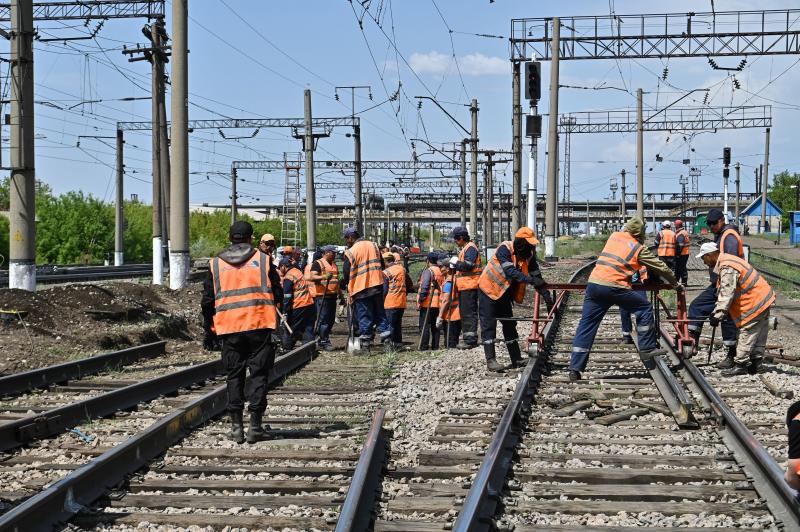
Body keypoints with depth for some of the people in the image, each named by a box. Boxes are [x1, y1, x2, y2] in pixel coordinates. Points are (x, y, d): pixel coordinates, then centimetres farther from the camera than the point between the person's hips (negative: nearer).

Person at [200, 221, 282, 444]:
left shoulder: (216, 264, 6)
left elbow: (207, 301, 6)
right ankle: (255, 425, 0)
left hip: (229, 328, 1)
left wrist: (212, 322, 22)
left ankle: (236, 425, 8)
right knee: (258, 374, 4)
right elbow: (278, 294, 4)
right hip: (260, 325, -1)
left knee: (234, 376, 10)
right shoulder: (262, 260, 3)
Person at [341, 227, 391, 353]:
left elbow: (346, 274, -6)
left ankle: (365, 345, 4)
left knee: (364, 318, 2)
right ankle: (387, 342, 6)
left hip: (360, 289, -5)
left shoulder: (350, 252, -9)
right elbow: (382, 266, 12)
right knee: (380, 315, 11)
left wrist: (343, 285, 13)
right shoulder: (374, 246, 8)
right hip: (377, 286, 5)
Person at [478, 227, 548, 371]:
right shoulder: (504, 249, -26)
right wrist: (532, 280, -44)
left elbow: (536, 274, -3)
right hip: (489, 288, -7)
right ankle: (490, 360, -7)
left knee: (509, 324, 9)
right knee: (488, 325, -7)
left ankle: (517, 360, 13)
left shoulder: (529, 254, -6)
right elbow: (511, 272, -37)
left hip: (504, 292, 7)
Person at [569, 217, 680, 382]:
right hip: (615, 287, -5)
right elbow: (661, 267, 14)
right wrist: (676, 284, 27)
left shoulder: (614, 236, 19)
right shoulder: (639, 249, 6)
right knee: (644, 308, 15)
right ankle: (647, 348, 18)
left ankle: (575, 369, 2)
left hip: (594, 283, 5)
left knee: (586, 325, 6)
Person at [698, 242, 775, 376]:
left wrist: (717, 315, -24)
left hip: (755, 302, -11)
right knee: (759, 334, 13)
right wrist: (715, 311, 13)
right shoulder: (726, 262, 12)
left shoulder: (727, 268, -23)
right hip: (763, 299, 11)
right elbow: (723, 292, 16)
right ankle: (756, 363, 20)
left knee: (747, 333, -6)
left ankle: (740, 365, -2)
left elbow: (727, 294, -26)